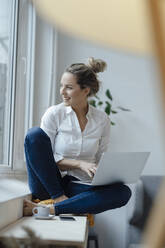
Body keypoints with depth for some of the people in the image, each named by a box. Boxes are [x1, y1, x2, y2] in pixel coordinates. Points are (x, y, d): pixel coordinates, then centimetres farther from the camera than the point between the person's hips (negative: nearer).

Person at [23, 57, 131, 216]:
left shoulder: (102, 119, 4)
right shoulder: (54, 114, -2)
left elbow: (102, 159, 11)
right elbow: (47, 158, -4)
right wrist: (79, 164, -18)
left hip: (78, 185, 2)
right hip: (48, 184, -1)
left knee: (123, 192, -26)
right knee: (35, 134, -23)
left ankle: (52, 208, -29)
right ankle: (58, 198, -18)